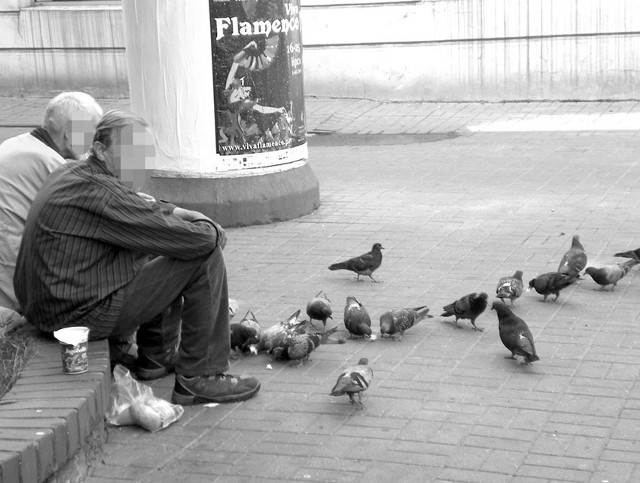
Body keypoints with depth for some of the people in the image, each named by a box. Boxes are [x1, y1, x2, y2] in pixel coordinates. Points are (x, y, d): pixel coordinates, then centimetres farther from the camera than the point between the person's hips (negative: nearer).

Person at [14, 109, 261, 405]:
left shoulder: (72, 174, 10)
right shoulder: (98, 191, -22)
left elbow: (143, 210, 29)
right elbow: (193, 240, -23)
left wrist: (182, 213, 14)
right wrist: (213, 231, -1)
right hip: (85, 317, -11)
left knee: (163, 250, 27)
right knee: (206, 258, -10)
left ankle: (156, 357, 31)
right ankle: (198, 378, -4)